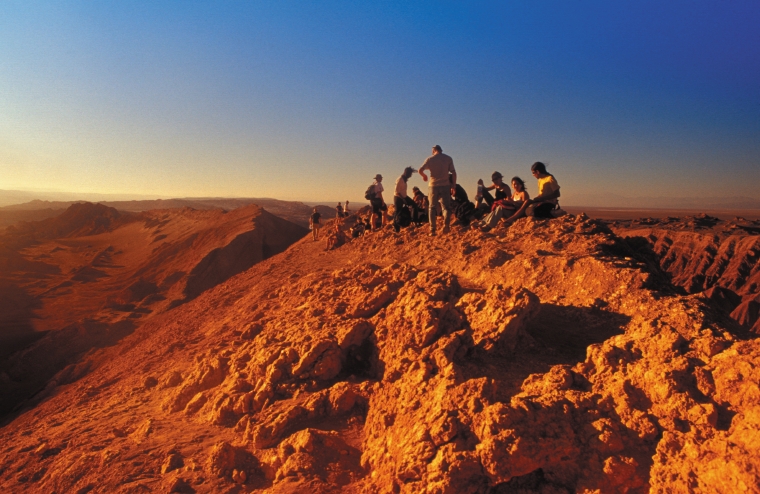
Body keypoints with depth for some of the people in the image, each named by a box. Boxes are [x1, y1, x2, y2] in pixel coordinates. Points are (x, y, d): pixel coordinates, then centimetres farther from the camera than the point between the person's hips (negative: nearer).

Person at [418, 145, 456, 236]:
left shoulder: (430, 159, 3)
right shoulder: (448, 158, 6)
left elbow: (420, 170, -6)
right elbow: (453, 173, 0)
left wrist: (424, 176, 15)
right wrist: (454, 186, 6)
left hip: (434, 186, 0)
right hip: (445, 185, 0)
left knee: (432, 208, 11)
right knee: (446, 207, 4)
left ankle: (432, 230, 4)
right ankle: (446, 224, -24)